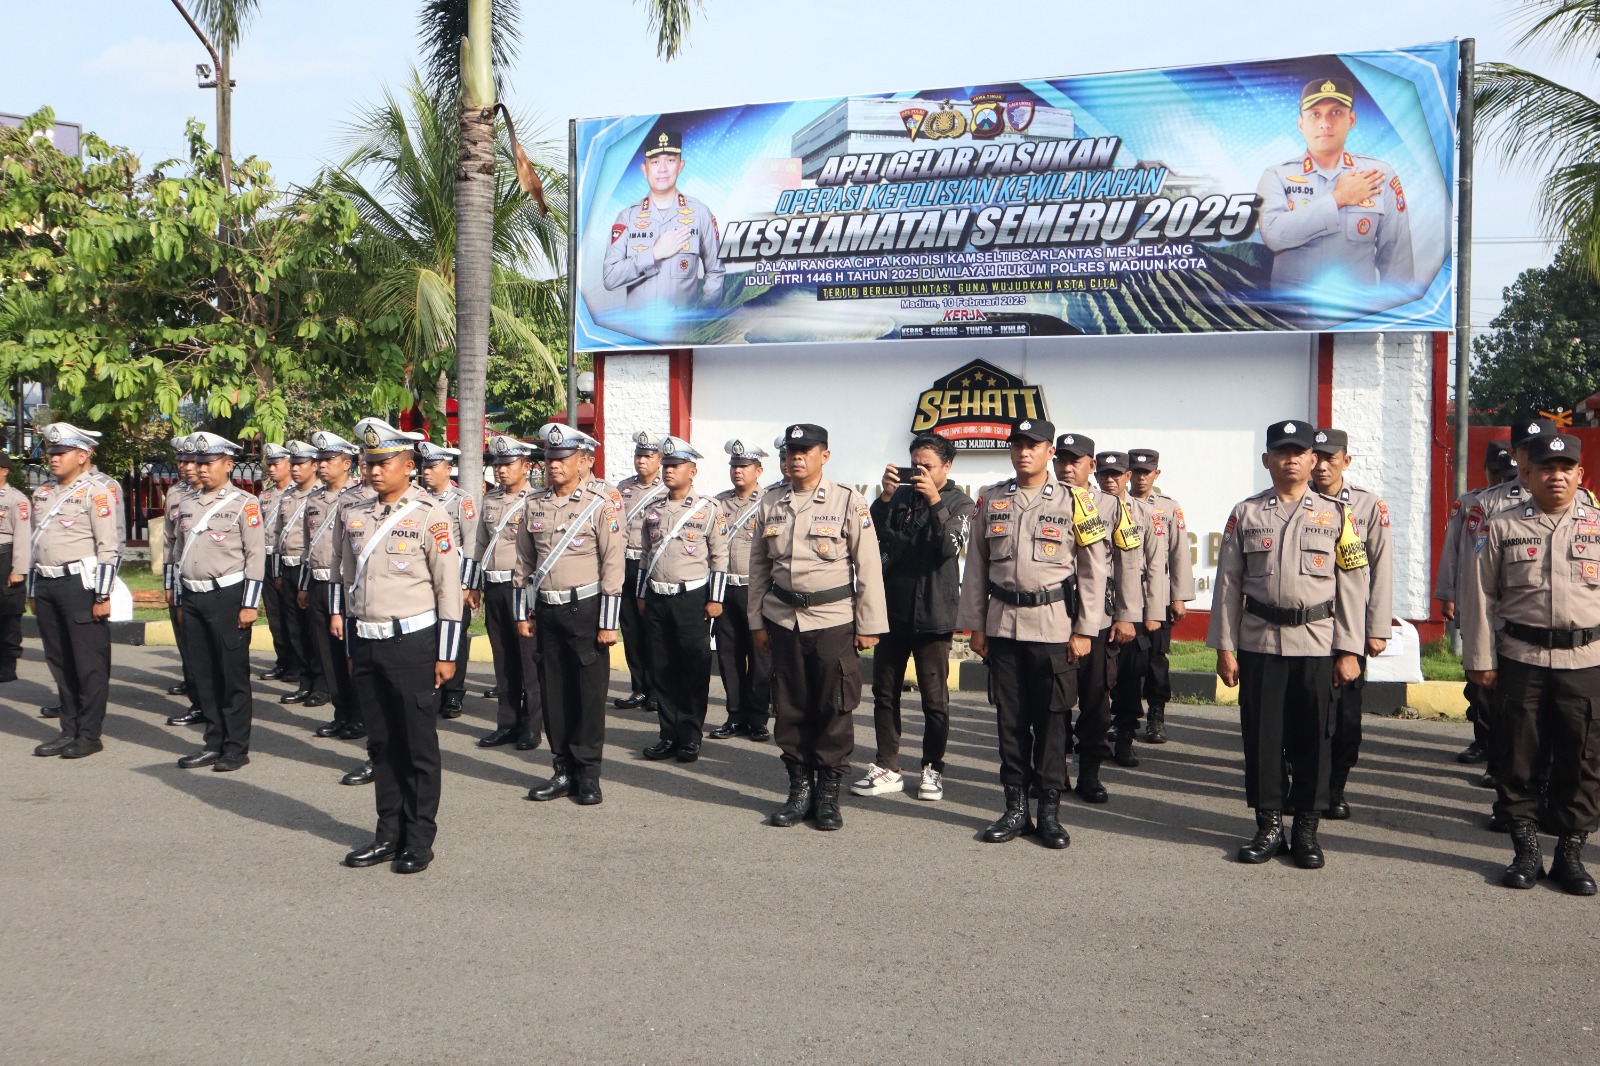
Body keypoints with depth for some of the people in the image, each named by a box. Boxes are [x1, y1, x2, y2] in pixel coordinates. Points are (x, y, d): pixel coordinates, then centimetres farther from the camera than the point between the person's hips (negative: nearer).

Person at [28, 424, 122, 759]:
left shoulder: (94, 493, -8)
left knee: (89, 664, 0)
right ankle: (69, 730, 22)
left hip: (79, 584, -7)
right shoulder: (42, 493, 15)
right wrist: (32, 591, 18)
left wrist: (103, 597, -15)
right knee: (59, 663, 13)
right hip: (46, 586, 7)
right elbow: (35, 544, 20)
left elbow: (109, 549, -12)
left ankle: (89, 735, 8)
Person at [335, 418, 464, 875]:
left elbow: (449, 587, -7)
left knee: (419, 746, 4)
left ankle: (420, 839, 14)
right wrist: (350, 648, 17)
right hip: (365, 643, 5)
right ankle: (389, 834, 24)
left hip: (412, 642, -5)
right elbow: (345, 577, 17)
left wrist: (446, 654, -8)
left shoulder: (429, 514, -8)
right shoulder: (352, 513, 7)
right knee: (381, 743, 13)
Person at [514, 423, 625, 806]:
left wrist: (607, 623, -12)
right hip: (547, 611, 5)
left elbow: (613, 564, -9)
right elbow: (524, 562, 13)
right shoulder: (534, 504, 8)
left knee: (589, 693, 1)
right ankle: (563, 771, 20)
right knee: (554, 692, 9)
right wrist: (524, 613, 10)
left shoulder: (602, 503, -7)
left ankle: (588, 774, 12)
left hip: (586, 609, -5)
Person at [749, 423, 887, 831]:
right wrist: (757, 622, 11)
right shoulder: (770, 505, 8)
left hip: (834, 619, -3)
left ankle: (828, 793, 14)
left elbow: (869, 567, -4)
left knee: (835, 708, 1)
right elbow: (759, 567, 13)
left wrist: (869, 625, -6)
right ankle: (799, 788, 20)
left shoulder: (849, 502, -4)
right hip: (783, 619, 4)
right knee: (790, 708, 7)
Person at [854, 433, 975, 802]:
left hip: (933, 614, -3)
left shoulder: (959, 502, 2)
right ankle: (888, 768, 17)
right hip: (892, 608, 4)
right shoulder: (901, 495, 10)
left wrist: (935, 501, -21)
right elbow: (874, 534, -3)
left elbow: (951, 546, -15)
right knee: (884, 692, 8)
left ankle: (932, 769, 17)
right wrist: (885, 497, -15)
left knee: (934, 697, 3)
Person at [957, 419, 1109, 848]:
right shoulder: (991, 499, 7)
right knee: (1009, 719, 7)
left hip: (1053, 626, -2)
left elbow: (1094, 569, 0)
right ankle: (1015, 808, 18)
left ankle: (1050, 810, 14)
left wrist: (1084, 631, -4)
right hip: (1003, 625, 3)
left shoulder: (1074, 501, -1)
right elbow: (977, 566, 10)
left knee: (1052, 720, 2)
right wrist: (975, 624, 7)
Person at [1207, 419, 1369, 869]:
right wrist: (1225, 647, 0)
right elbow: (1228, 583, 4)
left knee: (1312, 739, 4)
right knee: (1261, 736, 4)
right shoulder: (1245, 514, 6)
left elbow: (1352, 587, 3)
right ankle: (1269, 826, 16)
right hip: (1258, 643, 1)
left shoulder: (1336, 515, 5)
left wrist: (1349, 651, -3)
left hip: (1317, 646, 0)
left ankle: (1307, 828, 18)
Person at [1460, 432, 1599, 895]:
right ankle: (1526, 852, 18)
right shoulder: (1501, 528, 4)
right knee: (1521, 757, 6)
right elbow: (1479, 596, 4)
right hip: (1520, 660, 0)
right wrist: (1480, 659, 0)